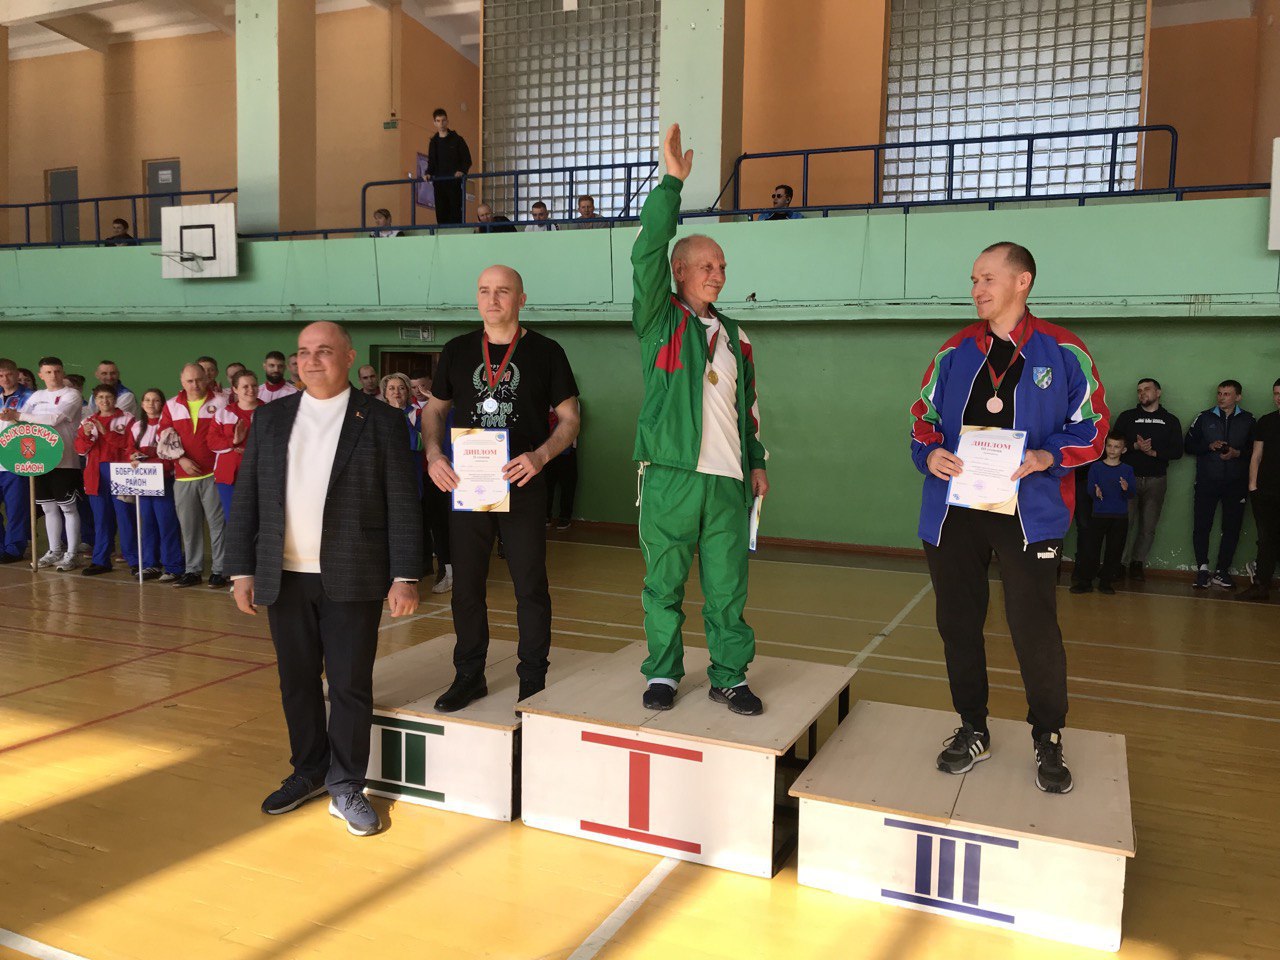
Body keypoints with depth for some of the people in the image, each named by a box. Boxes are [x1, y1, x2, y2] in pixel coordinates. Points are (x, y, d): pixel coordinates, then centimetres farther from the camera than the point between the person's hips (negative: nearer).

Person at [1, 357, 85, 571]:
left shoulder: (71, 395, -5)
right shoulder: (36, 396, 14)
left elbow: (54, 419, -18)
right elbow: (22, 419, 10)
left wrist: (19, 416, -14)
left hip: (64, 460, -6)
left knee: (68, 507, -1)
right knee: (49, 507, 11)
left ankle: (71, 554, 5)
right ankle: (54, 551, 21)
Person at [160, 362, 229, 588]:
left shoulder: (220, 402, 1)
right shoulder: (172, 406, 10)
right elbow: (164, 437, 8)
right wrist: (181, 459, -5)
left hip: (213, 474, -3)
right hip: (183, 475, 4)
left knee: (217, 523, -2)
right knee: (189, 525, 8)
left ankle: (220, 570, 5)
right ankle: (193, 570, 18)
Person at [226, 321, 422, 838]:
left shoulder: (381, 421, -2)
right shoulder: (270, 418, 8)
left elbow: (402, 503, -5)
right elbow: (246, 498, 8)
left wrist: (405, 575, -10)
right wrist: (242, 569, 3)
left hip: (352, 580, -3)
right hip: (285, 577, 3)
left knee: (351, 686, 3)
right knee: (297, 681, 13)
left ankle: (345, 787, 18)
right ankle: (308, 772, 31)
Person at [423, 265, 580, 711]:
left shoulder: (545, 351, 0)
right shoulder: (457, 350, 8)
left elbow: (569, 418, 1)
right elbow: (435, 410, 15)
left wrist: (540, 456, -17)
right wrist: (434, 455, -4)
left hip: (522, 486, -2)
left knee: (530, 587, 4)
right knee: (466, 586, 9)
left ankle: (533, 681, 18)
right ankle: (469, 677, 24)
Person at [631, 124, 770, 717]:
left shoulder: (734, 336, 19)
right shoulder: (659, 321, 3)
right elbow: (647, 252, -11)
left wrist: (757, 462, 17)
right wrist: (672, 182, -15)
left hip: (727, 479, 4)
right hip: (670, 474, -4)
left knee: (728, 589, 6)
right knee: (663, 584, 4)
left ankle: (729, 678, 18)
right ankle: (663, 674, 19)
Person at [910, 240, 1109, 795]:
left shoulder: (1062, 352, 0)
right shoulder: (955, 352, 10)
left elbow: (1093, 424, 2)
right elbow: (923, 416, 14)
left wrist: (1049, 457, -15)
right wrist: (929, 453, -6)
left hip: (1028, 513, -3)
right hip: (954, 512, 4)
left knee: (1035, 629, 1)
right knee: (958, 623, 10)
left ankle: (1049, 742, 21)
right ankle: (972, 730, 27)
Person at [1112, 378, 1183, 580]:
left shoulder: (1170, 421, 12)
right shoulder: (1127, 417, 10)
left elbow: (1177, 451, 3)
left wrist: (1154, 452, -12)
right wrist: (1135, 446, -16)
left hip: (1156, 480, 1)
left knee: (1148, 526, 2)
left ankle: (1137, 563, 11)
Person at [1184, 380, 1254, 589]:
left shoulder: (1248, 420, 7)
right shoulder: (1205, 418, 7)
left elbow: (1255, 450, 5)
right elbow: (1189, 445, 5)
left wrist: (1237, 453, -13)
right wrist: (1209, 446, -11)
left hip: (1236, 484, 0)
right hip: (1207, 483, 0)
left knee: (1232, 528, 2)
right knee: (1201, 526, -3)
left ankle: (1222, 572, 11)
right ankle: (1203, 569, 5)